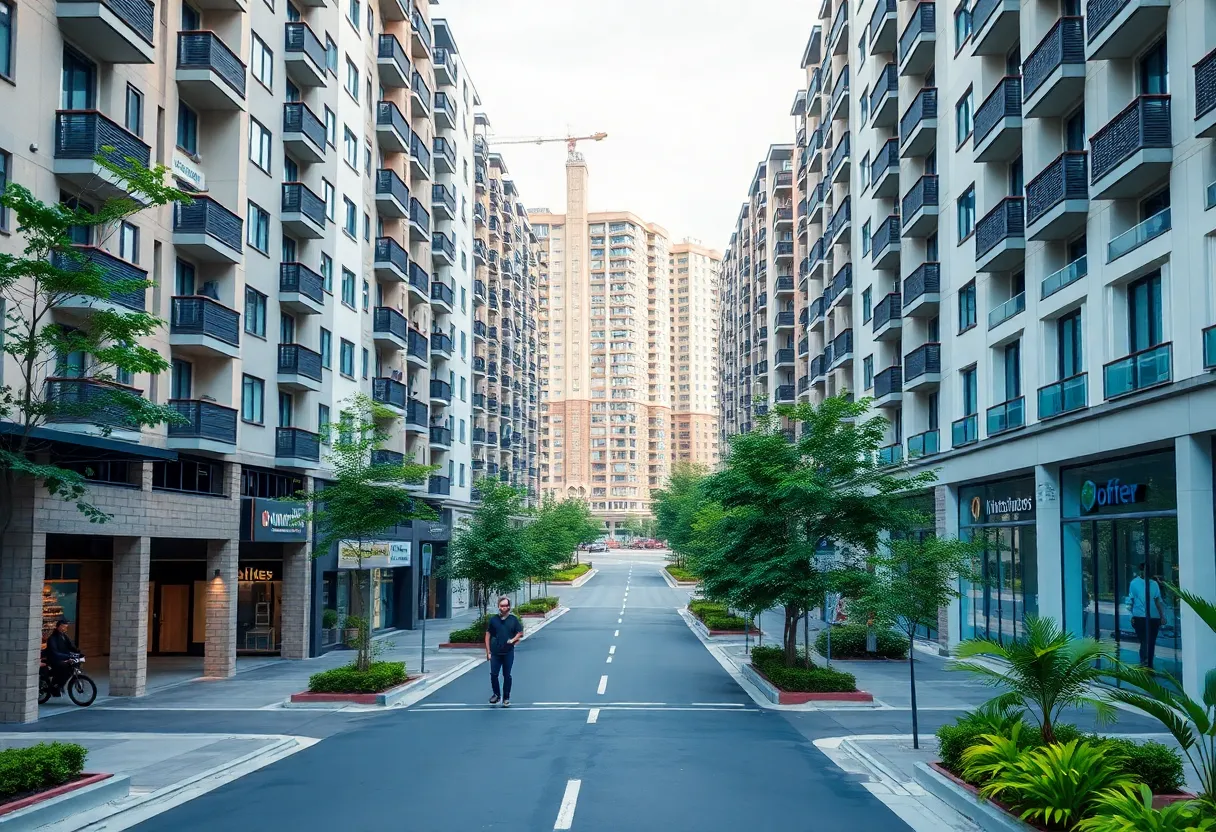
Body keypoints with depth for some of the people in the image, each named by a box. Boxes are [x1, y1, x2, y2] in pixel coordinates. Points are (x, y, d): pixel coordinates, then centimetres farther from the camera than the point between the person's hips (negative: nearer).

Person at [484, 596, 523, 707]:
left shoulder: (513, 619, 3)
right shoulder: (493, 619, 2)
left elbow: (520, 633, 11)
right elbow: (488, 635, 5)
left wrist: (513, 639, -9)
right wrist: (488, 652, 1)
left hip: (508, 652, 0)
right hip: (495, 652, 0)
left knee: (507, 676, 5)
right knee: (493, 674, -1)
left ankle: (506, 698, 16)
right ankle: (496, 694, 21)